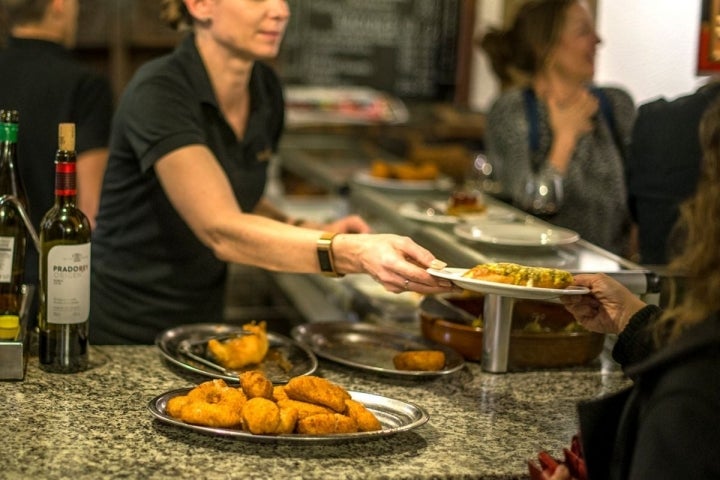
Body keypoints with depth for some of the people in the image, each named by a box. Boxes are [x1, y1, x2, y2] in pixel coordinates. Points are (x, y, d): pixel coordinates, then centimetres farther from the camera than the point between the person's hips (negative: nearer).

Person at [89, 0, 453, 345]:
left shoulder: (266, 90, -1)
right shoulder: (159, 91, -23)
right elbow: (222, 231, -33)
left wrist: (307, 231, -9)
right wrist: (356, 254, -46)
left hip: (202, 319, 7)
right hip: (122, 330, -6)